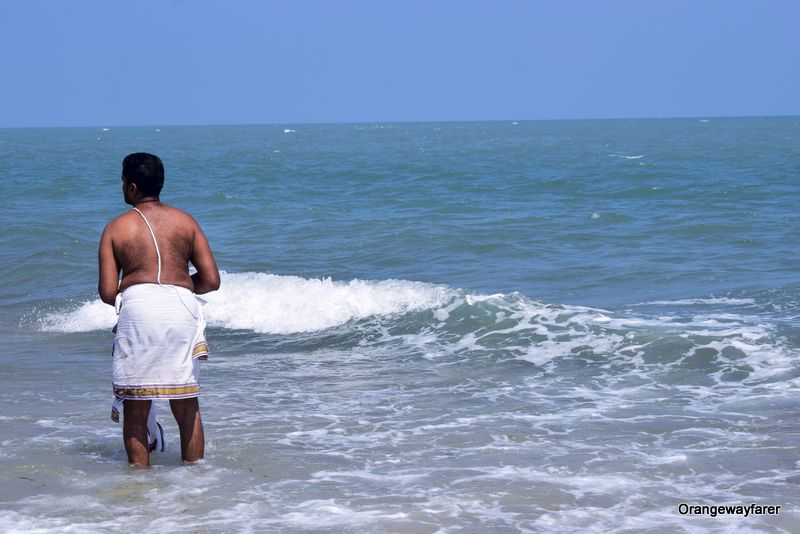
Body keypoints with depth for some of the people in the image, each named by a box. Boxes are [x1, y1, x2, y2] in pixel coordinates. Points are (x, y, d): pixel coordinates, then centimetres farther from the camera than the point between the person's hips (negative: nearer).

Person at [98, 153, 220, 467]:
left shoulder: (116, 228, 5)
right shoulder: (186, 222, 11)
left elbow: (107, 292, 0)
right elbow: (211, 280, 7)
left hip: (137, 310, -2)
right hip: (182, 309, 2)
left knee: (135, 408, 7)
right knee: (187, 405, 14)